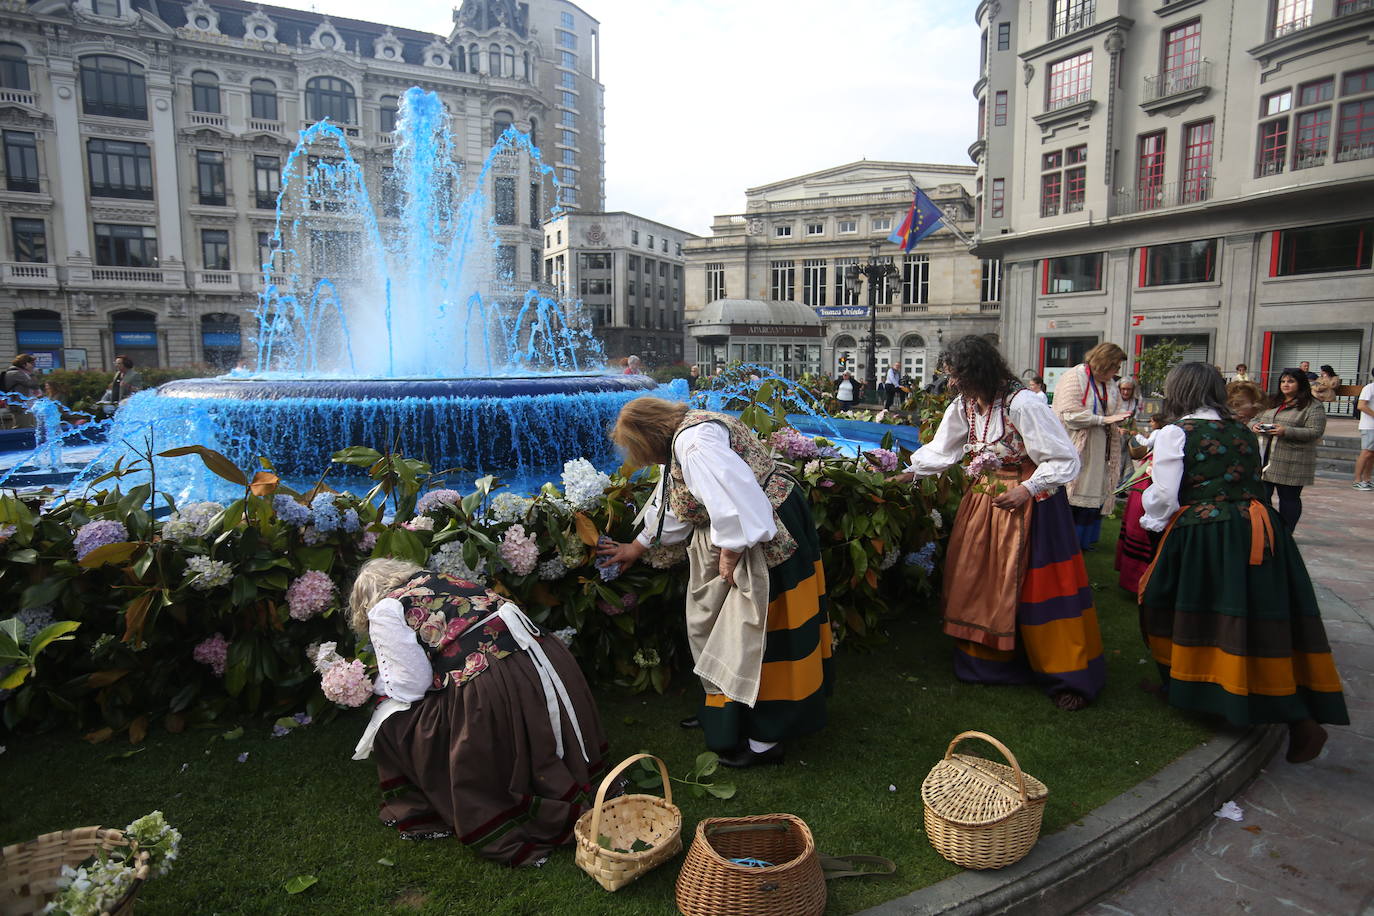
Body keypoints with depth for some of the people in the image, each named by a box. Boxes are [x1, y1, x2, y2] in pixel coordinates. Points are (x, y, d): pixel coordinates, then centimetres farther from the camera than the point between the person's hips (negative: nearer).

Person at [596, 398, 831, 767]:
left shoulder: (694, 441, -24)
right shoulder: (681, 439, 11)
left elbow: (736, 500, -32)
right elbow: (670, 502, 24)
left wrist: (730, 553, -19)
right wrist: (637, 546, 32)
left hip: (762, 538, -11)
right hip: (730, 536, 11)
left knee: (752, 632, -2)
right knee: (710, 623, 20)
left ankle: (765, 739, 12)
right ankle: (723, 706, 38)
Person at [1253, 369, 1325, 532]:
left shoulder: (1313, 407, -3)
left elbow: (1316, 432, -12)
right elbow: (1255, 419, 21)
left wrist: (1286, 431, -23)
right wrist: (1254, 425, -3)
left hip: (1291, 464, -5)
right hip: (1265, 460, 5)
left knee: (1289, 499, 4)